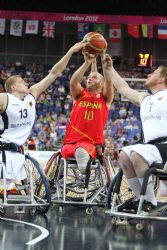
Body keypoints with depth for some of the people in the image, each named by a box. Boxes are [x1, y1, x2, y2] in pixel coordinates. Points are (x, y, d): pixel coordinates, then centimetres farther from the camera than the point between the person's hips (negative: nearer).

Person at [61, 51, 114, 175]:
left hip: (92, 144, -3)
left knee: (82, 150, -39)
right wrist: (88, 62, -13)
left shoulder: (105, 98, 14)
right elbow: (73, 82, -5)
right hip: (71, 142, 3)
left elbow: (108, 81, -5)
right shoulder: (80, 94, 17)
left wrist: (103, 60, -15)